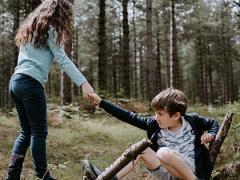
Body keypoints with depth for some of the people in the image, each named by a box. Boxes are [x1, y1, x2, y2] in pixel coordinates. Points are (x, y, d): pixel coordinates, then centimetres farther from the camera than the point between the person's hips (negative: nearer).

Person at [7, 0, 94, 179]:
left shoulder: (31, 27, 26)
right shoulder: (49, 29, -1)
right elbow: (63, 59, -11)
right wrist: (83, 83, -17)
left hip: (16, 81, 8)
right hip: (31, 83, -8)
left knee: (26, 131, 11)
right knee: (39, 131, -4)